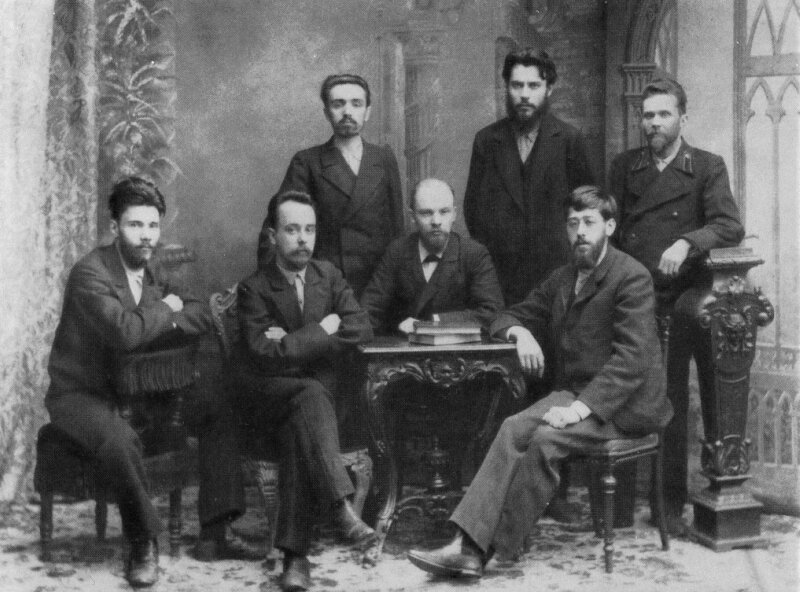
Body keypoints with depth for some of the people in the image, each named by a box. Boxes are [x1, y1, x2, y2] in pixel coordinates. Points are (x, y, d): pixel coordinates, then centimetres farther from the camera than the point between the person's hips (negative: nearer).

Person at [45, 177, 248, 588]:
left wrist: (158, 320, -18)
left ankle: (217, 526, -5)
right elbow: (125, 331, -33)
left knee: (219, 407, -4)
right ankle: (143, 543, -16)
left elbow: (204, 316, 0)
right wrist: (167, 311, -14)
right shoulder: (90, 273, -17)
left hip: (133, 391, 8)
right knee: (120, 440, -39)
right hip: (79, 394, -7)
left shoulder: (152, 274, 7)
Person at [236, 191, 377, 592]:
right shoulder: (254, 288, -2)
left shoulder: (328, 275, 12)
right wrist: (321, 330, -11)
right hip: (266, 396, -2)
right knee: (309, 394, -36)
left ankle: (295, 555, -33)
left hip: (318, 389, 3)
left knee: (297, 435, -31)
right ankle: (340, 506, -46)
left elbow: (361, 328, -3)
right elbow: (264, 354, -16)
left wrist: (295, 342, -11)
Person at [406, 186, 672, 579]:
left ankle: (483, 547, -22)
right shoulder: (562, 279, 17)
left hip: (622, 403, -6)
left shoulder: (631, 277, -7)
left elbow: (632, 357, -16)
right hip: (574, 392, 6)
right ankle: (469, 544, -32)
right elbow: (507, 316, 23)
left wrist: (582, 407, -25)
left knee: (545, 439, -30)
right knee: (514, 428, -23)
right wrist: (519, 332, -2)